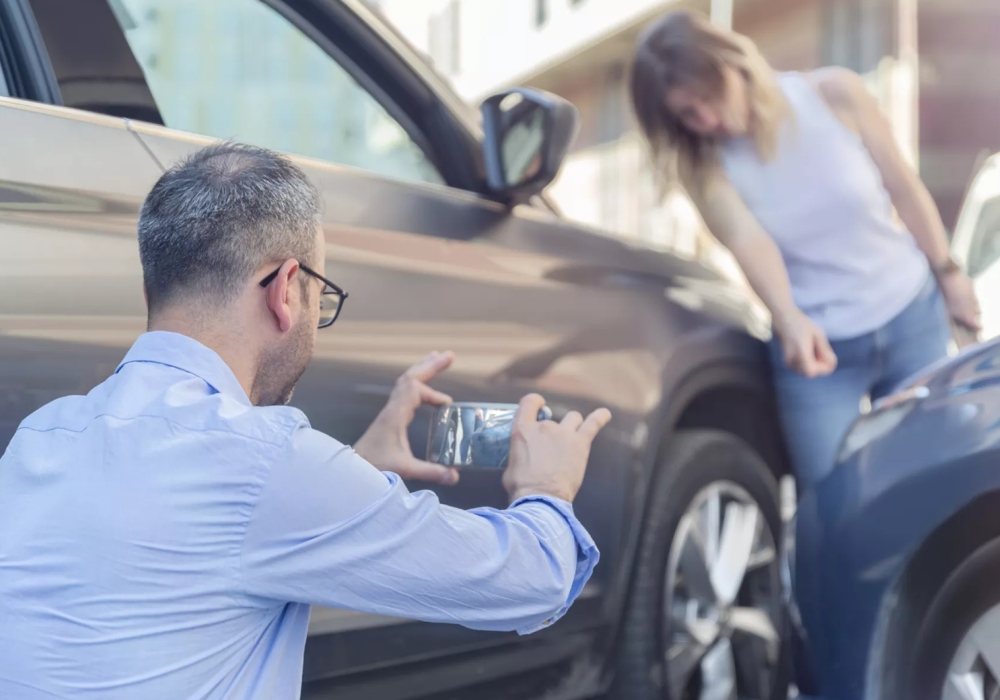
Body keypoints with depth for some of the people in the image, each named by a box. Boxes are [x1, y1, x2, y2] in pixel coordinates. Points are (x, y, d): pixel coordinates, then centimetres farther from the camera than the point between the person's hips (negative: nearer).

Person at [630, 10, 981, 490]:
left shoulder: (834, 94, -14)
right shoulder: (705, 164, -13)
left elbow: (903, 188, -3)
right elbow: (748, 241, -30)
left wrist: (948, 275, 5)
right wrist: (790, 321, -48)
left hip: (912, 319, 1)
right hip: (817, 342, -1)